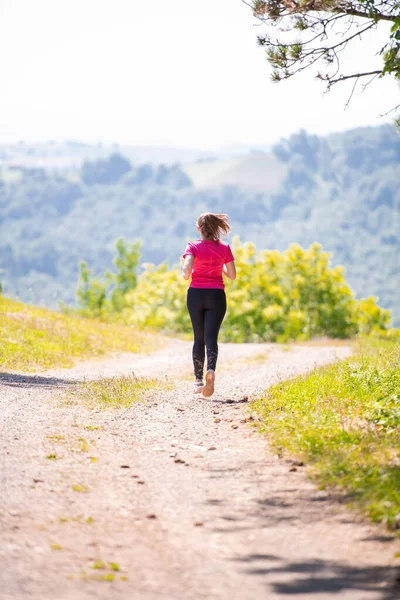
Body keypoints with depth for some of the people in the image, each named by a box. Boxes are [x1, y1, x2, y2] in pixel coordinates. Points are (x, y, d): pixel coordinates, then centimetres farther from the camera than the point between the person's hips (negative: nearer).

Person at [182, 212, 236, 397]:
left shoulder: (193, 247, -5)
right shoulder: (224, 248, 0)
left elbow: (187, 270, -20)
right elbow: (232, 275, 3)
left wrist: (186, 274, 3)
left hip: (196, 294, 0)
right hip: (216, 295, 0)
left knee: (199, 338, 13)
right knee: (211, 337, -5)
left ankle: (198, 379, 15)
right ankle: (211, 370, -33)